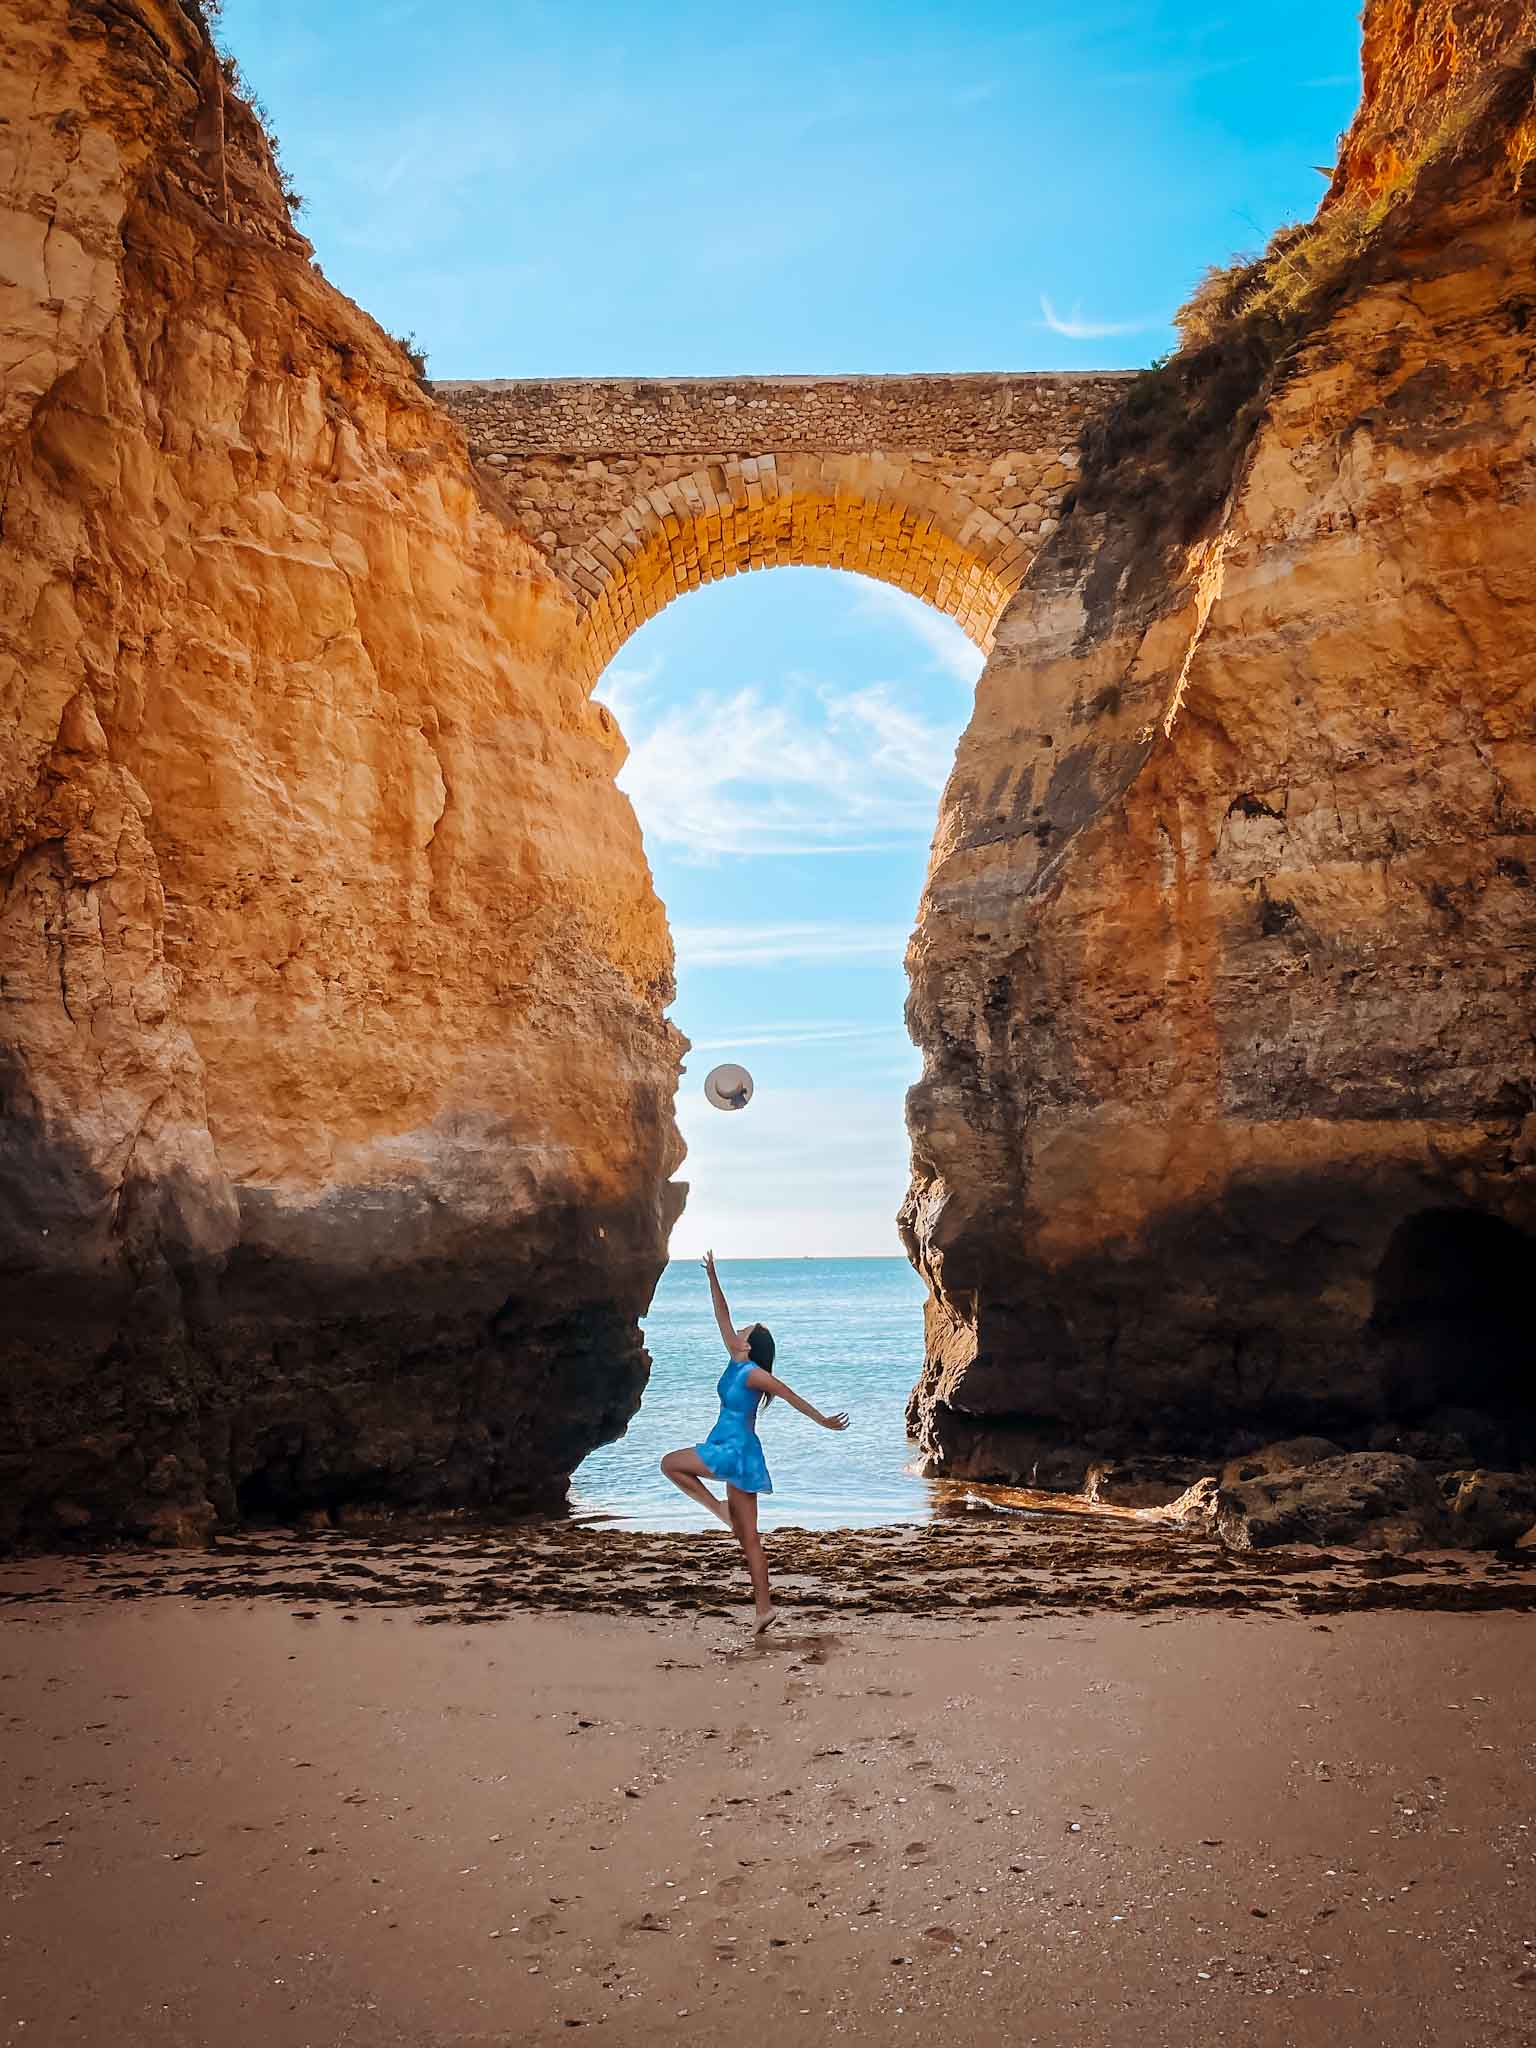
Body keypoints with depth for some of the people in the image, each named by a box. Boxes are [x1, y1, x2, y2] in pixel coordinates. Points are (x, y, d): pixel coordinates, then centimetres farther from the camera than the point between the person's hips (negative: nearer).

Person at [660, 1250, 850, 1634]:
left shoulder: (752, 1373, -13)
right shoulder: (735, 1361, 8)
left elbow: (789, 1395, -12)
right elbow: (723, 1317, 12)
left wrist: (824, 1421, -10)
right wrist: (712, 1277, 11)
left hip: (735, 1451, -8)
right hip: (737, 1454, 8)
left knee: (669, 1463, 0)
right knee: (749, 1537, 7)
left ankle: (719, 1507, 1)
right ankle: (764, 1608, 7)